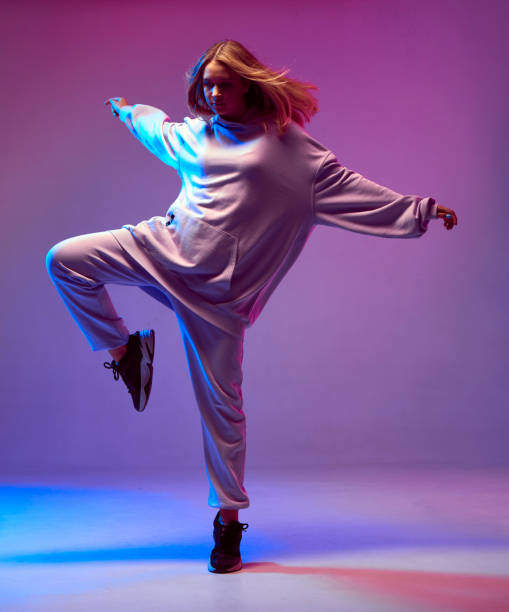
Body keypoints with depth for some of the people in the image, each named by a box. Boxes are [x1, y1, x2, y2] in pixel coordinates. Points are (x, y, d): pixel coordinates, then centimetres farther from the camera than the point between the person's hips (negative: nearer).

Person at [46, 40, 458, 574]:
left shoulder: (293, 149, 1)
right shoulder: (194, 134, 14)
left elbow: (358, 193, 3)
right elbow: (156, 128, 38)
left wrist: (420, 210, -1)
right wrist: (129, 110, 55)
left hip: (215, 289, -4)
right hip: (164, 247, 4)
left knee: (220, 402, -1)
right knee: (65, 260, -9)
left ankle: (229, 516, 14)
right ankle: (125, 350, 7)